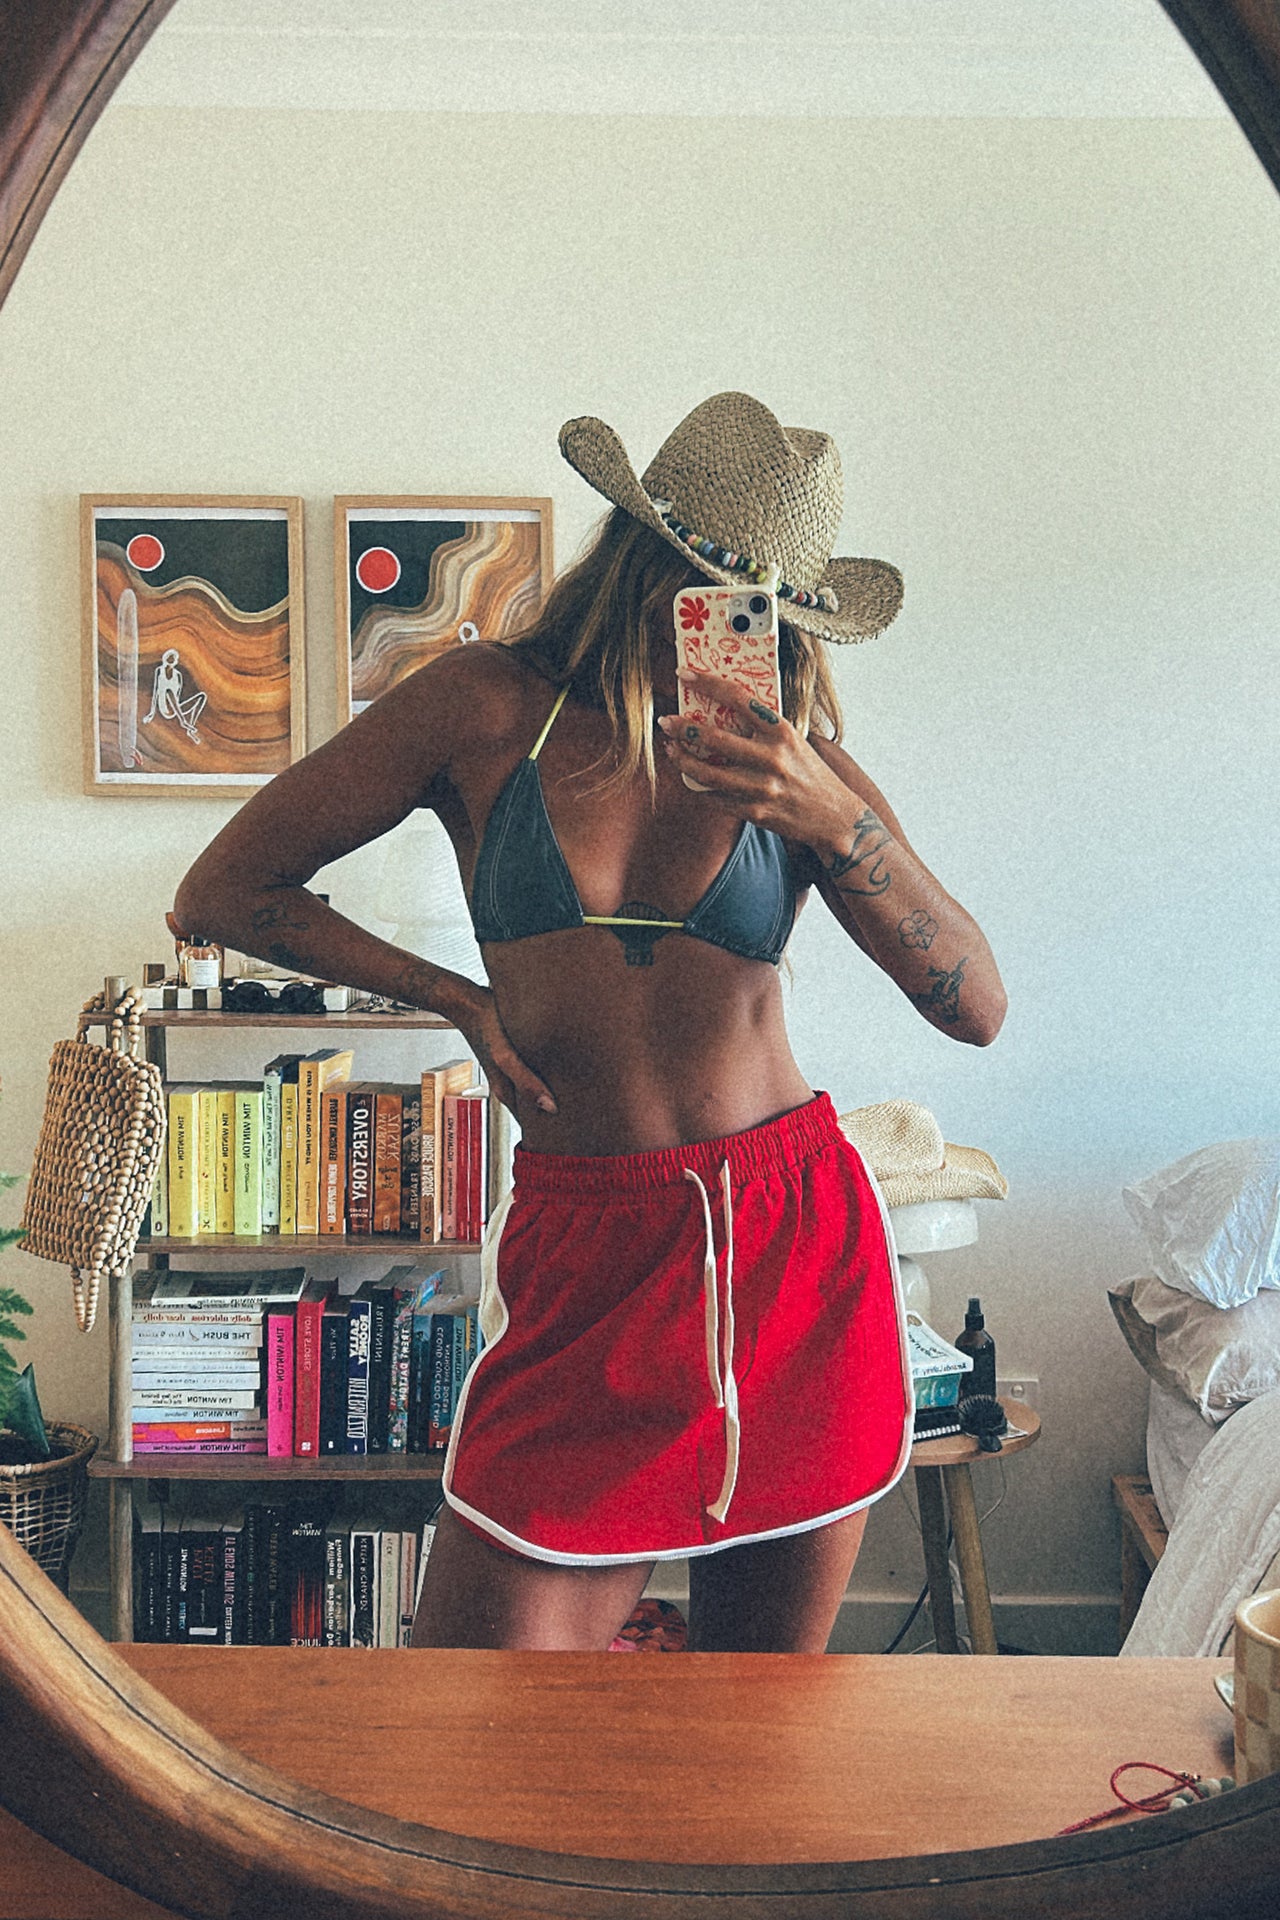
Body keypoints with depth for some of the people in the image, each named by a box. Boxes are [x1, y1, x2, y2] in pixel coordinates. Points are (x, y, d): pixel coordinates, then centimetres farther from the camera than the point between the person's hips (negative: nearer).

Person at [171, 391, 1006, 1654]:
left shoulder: (798, 761, 4)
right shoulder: (490, 708, -1)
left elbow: (976, 1008, -6)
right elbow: (223, 894, 5)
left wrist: (836, 820, -20)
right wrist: (459, 998, 3)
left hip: (801, 1249, 2)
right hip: (592, 1260, -1)